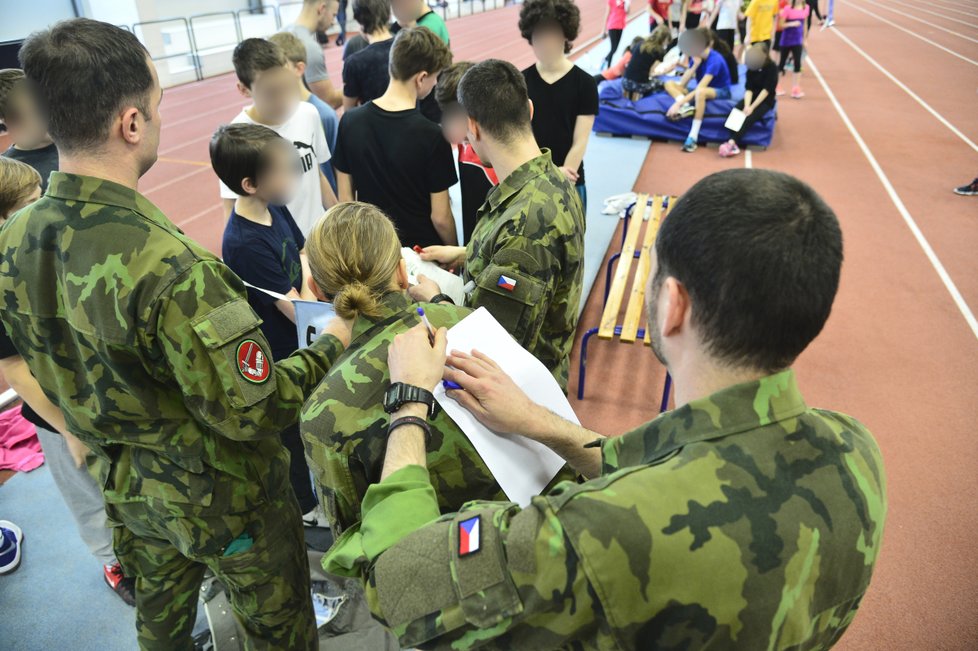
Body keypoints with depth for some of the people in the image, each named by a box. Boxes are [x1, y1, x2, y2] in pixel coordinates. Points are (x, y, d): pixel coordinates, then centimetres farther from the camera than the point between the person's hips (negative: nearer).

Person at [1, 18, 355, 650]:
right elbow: (251, 412, -28)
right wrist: (330, 346, -15)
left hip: (125, 482, 7)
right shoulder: (170, 269, -37)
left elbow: (52, 365, 4)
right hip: (221, 497, -7)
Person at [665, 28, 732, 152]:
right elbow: (682, 83, -8)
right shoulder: (696, 57, -5)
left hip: (721, 92, -7)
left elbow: (700, 88, -34)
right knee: (669, 84, -6)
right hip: (698, 92, 7)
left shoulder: (715, 60, -25)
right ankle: (686, 108, -34)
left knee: (701, 92, -43)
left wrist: (679, 103, -40)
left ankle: (693, 137, -39)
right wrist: (695, 66, -21)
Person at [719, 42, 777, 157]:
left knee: (750, 116, -32)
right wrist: (746, 105, -25)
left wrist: (752, 107, -25)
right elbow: (749, 88, -7)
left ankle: (732, 143, -44)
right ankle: (734, 144, -41)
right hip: (752, 97, 4)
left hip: (766, 100, -4)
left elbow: (766, 90, -17)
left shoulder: (772, 67, -11)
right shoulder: (751, 68, 3)